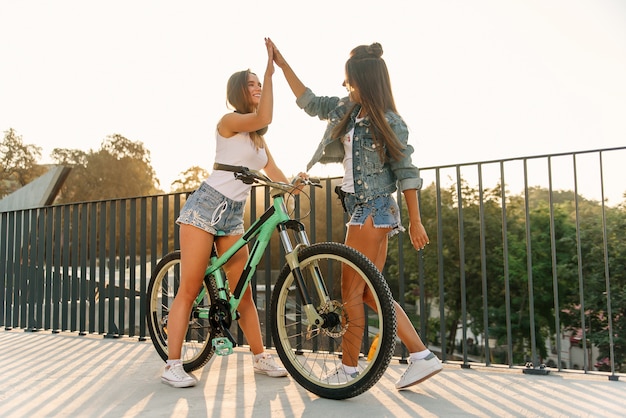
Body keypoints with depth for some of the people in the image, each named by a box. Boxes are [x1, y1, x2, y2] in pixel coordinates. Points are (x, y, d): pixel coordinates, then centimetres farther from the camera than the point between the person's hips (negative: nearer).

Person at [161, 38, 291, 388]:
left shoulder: (258, 138, 19)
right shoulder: (230, 121, -5)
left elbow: (275, 174, 11)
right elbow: (264, 118, -25)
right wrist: (270, 70, -24)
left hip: (233, 216, 7)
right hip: (206, 206, -7)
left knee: (243, 291, 8)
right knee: (190, 289, -7)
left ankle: (261, 357, 16)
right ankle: (173, 366, -2)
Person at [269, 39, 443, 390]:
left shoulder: (390, 122, -10)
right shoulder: (347, 110, 10)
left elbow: (406, 173, -10)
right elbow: (308, 101, 21)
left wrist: (416, 222, -11)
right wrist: (282, 64, 19)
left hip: (373, 210, -8)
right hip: (365, 208, 8)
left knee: (351, 290, -3)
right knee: (371, 291, 8)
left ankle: (349, 370, 10)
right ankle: (422, 357, 12)